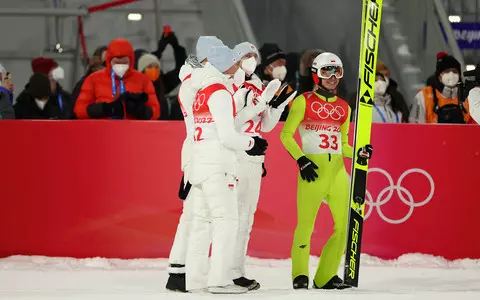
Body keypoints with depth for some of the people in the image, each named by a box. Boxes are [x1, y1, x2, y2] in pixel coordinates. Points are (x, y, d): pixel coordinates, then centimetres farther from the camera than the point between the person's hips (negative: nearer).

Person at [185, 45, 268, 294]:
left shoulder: (202, 92, 16)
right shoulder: (220, 92, -12)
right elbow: (227, 136, -16)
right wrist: (251, 144, 0)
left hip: (200, 162, 9)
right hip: (216, 165, -9)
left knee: (203, 221, 10)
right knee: (227, 219, -9)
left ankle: (194, 280, 10)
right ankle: (219, 280, -14)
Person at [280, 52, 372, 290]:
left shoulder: (344, 108, 18)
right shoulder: (304, 102, 3)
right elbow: (286, 135, 1)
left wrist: (360, 153, 4)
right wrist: (300, 160, -10)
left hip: (337, 171, 5)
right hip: (313, 170, -5)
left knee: (347, 225, -1)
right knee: (306, 224, -6)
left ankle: (325, 277, 9)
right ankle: (300, 276, 10)